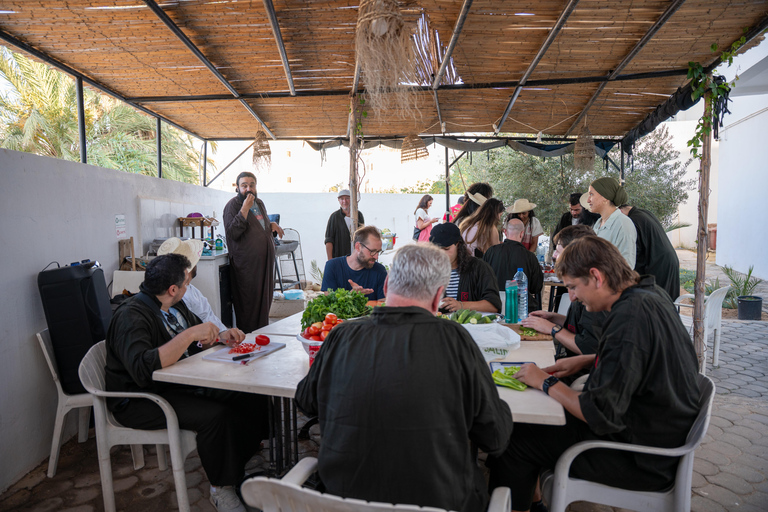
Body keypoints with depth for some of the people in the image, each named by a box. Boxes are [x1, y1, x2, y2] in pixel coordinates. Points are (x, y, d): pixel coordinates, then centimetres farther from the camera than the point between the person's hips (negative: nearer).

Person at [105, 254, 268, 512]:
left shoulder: (175, 306, 5)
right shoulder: (130, 317, -21)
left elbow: (199, 339, 21)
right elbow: (143, 370, -36)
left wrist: (221, 335, -1)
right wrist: (190, 334, -36)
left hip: (178, 384, 8)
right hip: (139, 401, -8)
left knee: (251, 398, -8)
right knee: (216, 415, -30)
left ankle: (240, 467, 9)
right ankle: (221, 489, -8)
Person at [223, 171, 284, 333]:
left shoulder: (259, 203, 15)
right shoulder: (233, 205, -8)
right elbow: (232, 233, -21)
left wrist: (272, 224, 7)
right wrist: (245, 209, -24)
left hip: (265, 261, 8)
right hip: (246, 264, -7)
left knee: (264, 300, 14)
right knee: (248, 304, -2)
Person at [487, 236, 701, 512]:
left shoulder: (629, 318, -29)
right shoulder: (651, 293, 1)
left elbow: (601, 416, -27)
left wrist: (547, 382, -14)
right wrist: (585, 361, 8)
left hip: (644, 463, -10)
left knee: (514, 441, -7)